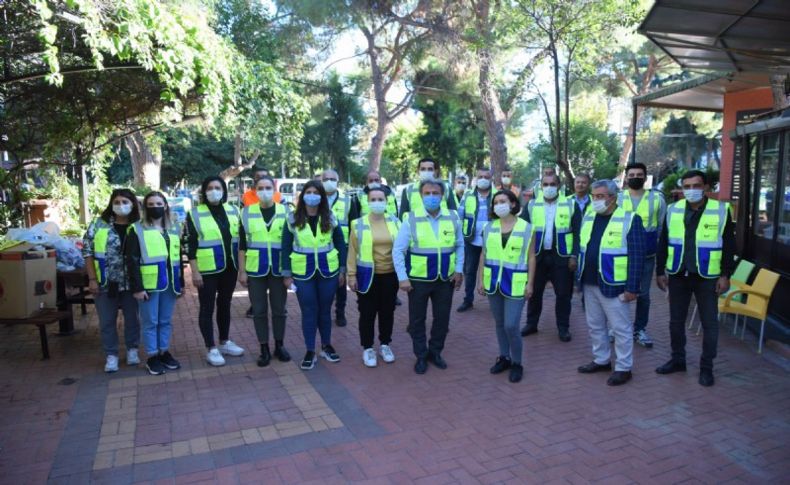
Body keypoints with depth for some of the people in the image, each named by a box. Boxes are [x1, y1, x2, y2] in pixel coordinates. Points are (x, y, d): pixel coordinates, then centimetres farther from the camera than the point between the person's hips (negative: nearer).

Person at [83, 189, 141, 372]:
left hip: (130, 283, 0)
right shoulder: (99, 225, -2)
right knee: (107, 321, 9)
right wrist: (92, 279, -6)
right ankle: (111, 355, 23)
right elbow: (87, 251, -1)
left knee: (132, 318, 11)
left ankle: (132, 349, 30)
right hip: (105, 283, 0)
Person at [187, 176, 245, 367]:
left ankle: (225, 342, 28)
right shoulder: (195, 214, -5)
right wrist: (195, 271, -13)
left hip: (230, 267, 4)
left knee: (225, 304, 15)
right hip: (207, 270, -4)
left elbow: (240, 238, 12)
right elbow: (191, 246, -7)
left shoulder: (232, 211, 7)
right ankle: (211, 348, 11)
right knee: (207, 308, 2)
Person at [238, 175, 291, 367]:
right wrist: (242, 271, -2)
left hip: (278, 269, 0)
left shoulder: (285, 211, 1)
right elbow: (242, 244, 2)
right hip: (255, 270, 0)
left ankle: (279, 345, 26)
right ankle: (264, 348, 20)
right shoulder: (247, 213, 0)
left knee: (279, 309, 10)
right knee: (259, 311, 7)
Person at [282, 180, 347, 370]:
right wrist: (287, 274, -4)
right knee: (309, 311, 4)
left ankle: (327, 346, 29)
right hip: (303, 273, -1)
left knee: (325, 310, 12)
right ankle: (310, 351, 16)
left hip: (328, 272, 1)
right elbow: (286, 248, -1)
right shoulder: (293, 219, -3)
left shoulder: (330, 218, 0)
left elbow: (341, 245, 5)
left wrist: (342, 270, 2)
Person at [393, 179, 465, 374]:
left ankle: (435, 351, 36)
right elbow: (398, 250, -9)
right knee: (417, 319, 10)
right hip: (418, 279, -2)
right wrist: (402, 278, -13)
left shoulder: (452, 218, -2)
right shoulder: (411, 219, -11)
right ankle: (421, 356, 29)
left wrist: (459, 270, 2)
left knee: (442, 318, 15)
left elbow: (459, 246, 9)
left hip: (446, 279, 3)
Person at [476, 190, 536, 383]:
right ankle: (504, 358, 30)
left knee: (511, 326, -6)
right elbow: (484, 255, 6)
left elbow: (531, 257, -2)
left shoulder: (526, 228, -4)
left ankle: (517, 363, 13)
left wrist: (530, 283, -6)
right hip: (493, 282, 4)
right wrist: (480, 279, 3)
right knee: (499, 324, 13)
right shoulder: (489, 227, 3)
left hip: (515, 284, -3)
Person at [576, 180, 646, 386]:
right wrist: (580, 276, 13)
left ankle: (624, 368, 18)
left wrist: (632, 287, -15)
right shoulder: (588, 217, 9)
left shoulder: (630, 219, -11)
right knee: (595, 326, 17)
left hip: (613, 286, -7)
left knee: (620, 328, 5)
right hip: (589, 285, 7)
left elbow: (637, 256, -13)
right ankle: (601, 360, 33)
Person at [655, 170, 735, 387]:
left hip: (707, 278, -2)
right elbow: (663, 244, 6)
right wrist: (660, 272, 4)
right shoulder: (672, 210, 1)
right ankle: (678, 360, 27)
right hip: (678, 276, 3)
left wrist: (725, 275, -6)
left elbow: (729, 246, -2)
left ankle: (706, 367, 20)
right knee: (676, 321, 11)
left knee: (710, 324, 6)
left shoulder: (721, 210, -5)